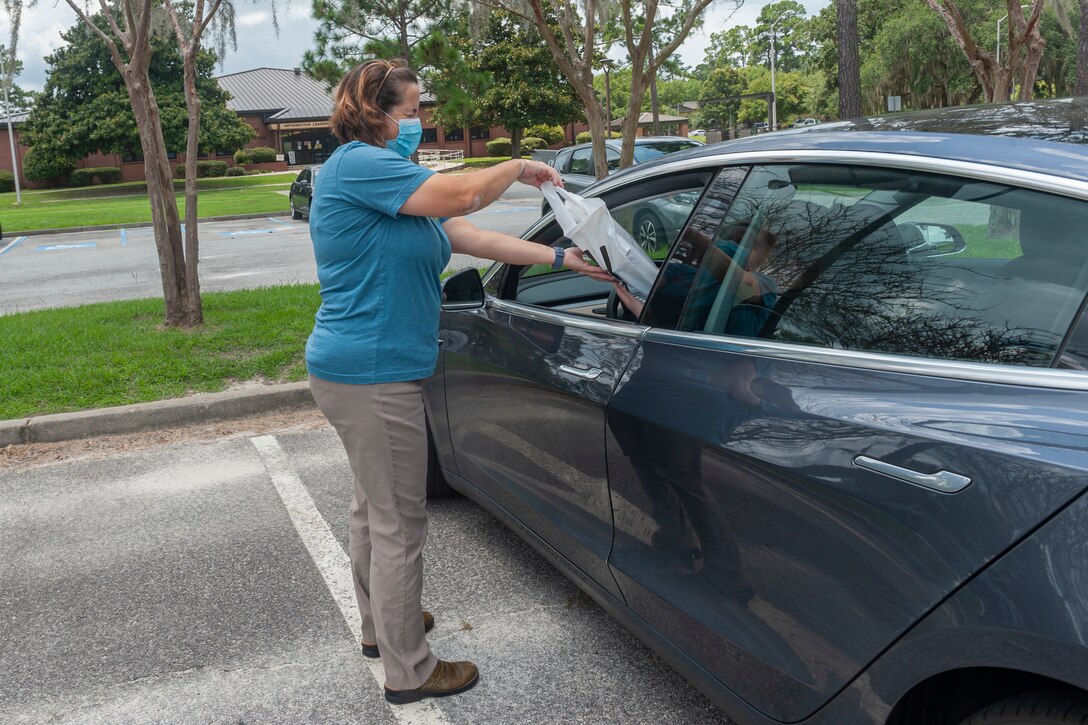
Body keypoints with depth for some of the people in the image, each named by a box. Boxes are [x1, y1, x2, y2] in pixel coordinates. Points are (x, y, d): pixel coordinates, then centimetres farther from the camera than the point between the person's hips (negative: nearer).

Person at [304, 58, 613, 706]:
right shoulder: (357, 164, -15)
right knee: (399, 524, -1)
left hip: (362, 371, 11)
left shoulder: (391, 181, 15)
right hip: (372, 376, -11)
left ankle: (381, 624, 43)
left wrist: (562, 259, 2)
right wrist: (517, 168, -4)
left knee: (374, 506, 24)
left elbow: (472, 236, 8)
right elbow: (461, 195, -24)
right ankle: (408, 672, 14)